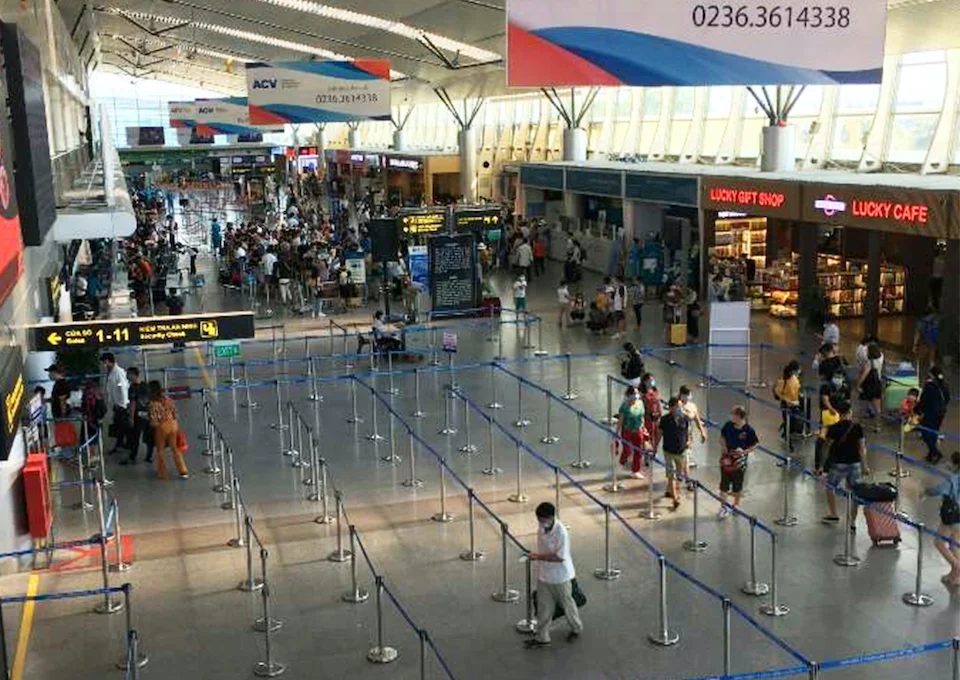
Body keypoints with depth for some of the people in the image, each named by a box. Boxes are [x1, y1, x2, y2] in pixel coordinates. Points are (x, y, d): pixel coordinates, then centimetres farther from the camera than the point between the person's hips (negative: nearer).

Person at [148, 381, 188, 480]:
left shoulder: (153, 404, -19)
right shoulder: (168, 399, -4)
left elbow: (154, 422, -19)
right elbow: (175, 413, 2)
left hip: (161, 427, -5)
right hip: (173, 424, 5)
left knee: (160, 450, 16)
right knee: (175, 448, 17)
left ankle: (162, 473, 24)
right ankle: (183, 471, 18)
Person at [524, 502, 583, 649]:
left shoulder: (561, 532, -28)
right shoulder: (541, 529, -5)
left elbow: (560, 557, -29)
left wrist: (538, 557, -28)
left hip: (560, 577, -6)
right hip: (543, 575, 6)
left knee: (567, 603, 16)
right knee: (544, 607, 12)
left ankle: (576, 628, 39)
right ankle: (542, 637, 23)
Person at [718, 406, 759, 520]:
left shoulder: (749, 430, -17)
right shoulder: (728, 425, -8)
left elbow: (754, 445, -7)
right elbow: (722, 437, 8)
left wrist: (744, 451, -22)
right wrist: (725, 447, -8)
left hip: (739, 461, -2)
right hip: (726, 459, 2)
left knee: (738, 485, 16)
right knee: (724, 485, 6)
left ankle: (736, 504, 38)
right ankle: (724, 507, 19)